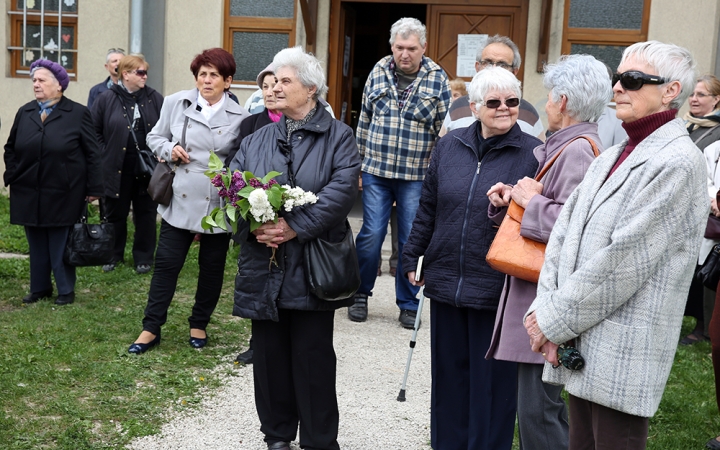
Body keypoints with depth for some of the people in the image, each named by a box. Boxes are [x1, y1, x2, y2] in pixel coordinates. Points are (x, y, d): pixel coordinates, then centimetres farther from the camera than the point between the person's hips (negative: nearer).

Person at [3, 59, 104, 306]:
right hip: (29, 194, 4)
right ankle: (39, 288, 25)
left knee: (60, 245, 4)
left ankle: (66, 290, 17)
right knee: (37, 244, 11)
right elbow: (11, 148, 16)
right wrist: (11, 176, 5)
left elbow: (92, 154, -5)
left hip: (63, 194, -4)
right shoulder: (24, 113, 8)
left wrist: (94, 188, -8)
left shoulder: (78, 113, -4)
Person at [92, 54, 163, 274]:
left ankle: (143, 258, 21)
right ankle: (113, 256, 27)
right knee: (116, 213, 11)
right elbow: (95, 131, 3)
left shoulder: (155, 99, 2)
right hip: (116, 168, -1)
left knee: (146, 214, 8)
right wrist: (105, 154, -2)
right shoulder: (106, 99, -2)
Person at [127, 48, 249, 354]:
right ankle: (151, 328, 16)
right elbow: (155, 137, 12)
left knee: (212, 268, 11)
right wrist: (169, 149, -8)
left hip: (219, 204, 0)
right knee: (166, 263, 3)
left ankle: (199, 325, 30)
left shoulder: (239, 117, -2)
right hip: (180, 201, 0)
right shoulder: (176, 103, 1)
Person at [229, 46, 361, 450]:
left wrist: (295, 227, -21)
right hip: (264, 267, 4)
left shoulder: (337, 137, -1)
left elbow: (342, 190, -14)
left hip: (312, 268, -4)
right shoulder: (258, 140, 12)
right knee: (270, 352, 10)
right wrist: (253, 226, -15)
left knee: (313, 356, 3)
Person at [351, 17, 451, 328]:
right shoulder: (378, 74, 5)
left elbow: (444, 128, 0)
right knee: (371, 235, 3)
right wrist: (357, 165, 9)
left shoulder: (438, 79, -1)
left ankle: (408, 303, 19)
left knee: (411, 240, 6)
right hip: (376, 171, 1)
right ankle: (360, 294, 21)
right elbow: (364, 121, 10)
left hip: (416, 176, -1)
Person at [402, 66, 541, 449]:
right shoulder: (449, 146, 6)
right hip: (445, 282, 5)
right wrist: (411, 257, 13)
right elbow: (427, 208, 12)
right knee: (448, 375, 17)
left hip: (497, 289, -4)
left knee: (492, 384, 7)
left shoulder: (534, 154, -7)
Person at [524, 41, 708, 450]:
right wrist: (545, 310, -4)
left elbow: (622, 263, -18)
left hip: (622, 355, -8)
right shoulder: (612, 157, 16)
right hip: (581, 350, 8)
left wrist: (555, 321, -12)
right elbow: (564, 235, 8)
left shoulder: (676, 163, -12)